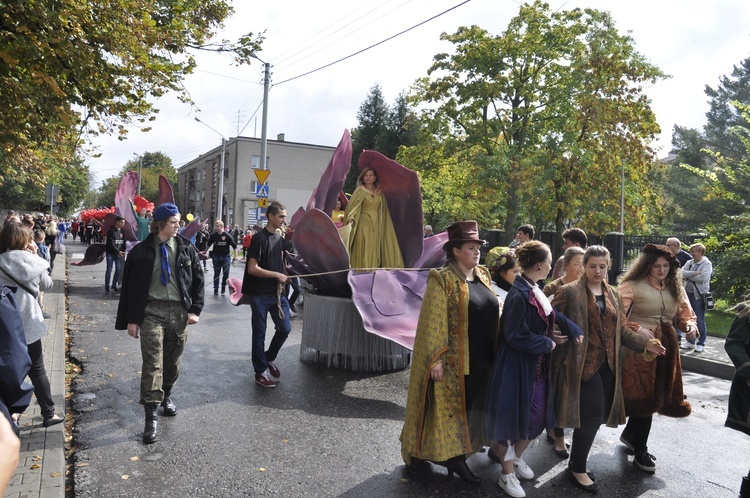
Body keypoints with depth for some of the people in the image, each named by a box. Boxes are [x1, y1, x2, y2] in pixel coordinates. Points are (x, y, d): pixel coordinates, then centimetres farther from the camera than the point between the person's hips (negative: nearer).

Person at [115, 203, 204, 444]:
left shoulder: (186, 248, 4)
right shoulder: (142, 250, -3)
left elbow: (198, 279, 6)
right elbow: (131, 285, 0)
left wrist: (195, 309, -2)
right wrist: (132, 318, -2)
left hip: (179, 310, 3)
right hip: (152, 310, -3)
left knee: (173, 359, 15)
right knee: (152, 362, -7)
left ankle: (167, 395, 40)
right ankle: (151, 416, -2)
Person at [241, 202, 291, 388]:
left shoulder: (280, 238, 10)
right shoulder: (259, 238, -12)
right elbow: (252, 269, -18)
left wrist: (284, 279, 7)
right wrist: (277, 275, -16)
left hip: (278, 292, 7)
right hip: (260, 294, -6)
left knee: (285, 328, 7)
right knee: (260, 334, 4)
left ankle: (270, 357, 32)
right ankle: (260, 373, 17)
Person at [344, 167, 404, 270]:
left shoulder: (379, 192, 13)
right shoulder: (360, 191, 1)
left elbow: (383, 211, 17)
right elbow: (353, 205, -10)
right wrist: (351, 218, -25)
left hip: (376, 225, 4)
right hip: (364, 225, -4)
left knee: (374, 249, 2)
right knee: (364, 249, -10)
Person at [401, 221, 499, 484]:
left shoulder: (483, 276, 9)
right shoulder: (442, 280, -12)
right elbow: (433, 322, -16)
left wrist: (495, 351, 13)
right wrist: (436, 358, -20)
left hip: (481, 361, 7)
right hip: (452, 361, -7)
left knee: (469, 409, 14)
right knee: (444, 408, 5)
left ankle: (457, 457, 27)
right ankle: (417, 455, 23)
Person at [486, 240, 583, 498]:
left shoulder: (535, 291, 4)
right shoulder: (519, 295, -23)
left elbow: (551, 314, 19)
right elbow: (515, 335, -23)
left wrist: (572, 328, 4)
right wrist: (547, 344, -12)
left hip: (538, 365, 9)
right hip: (517, 367, -9)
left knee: (537, 416, 17)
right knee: (515, 417, 5)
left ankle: (516, 457, 40)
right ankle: (507, 475, 22)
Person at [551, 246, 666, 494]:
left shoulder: (613, 295, 14)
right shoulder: (568, 292, -7)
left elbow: (621, 329, 15)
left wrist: (644, 344, 2)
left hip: (607, 364, 7)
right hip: (582, 364, -7)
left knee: (597, 416, 10)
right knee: (592, 416, -7)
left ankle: (577, 461, 28)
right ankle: (578, 470, 12)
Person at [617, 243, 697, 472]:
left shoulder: (675, 288, 10)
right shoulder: (632, 286, -10)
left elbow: (686, 314, 16)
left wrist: (690, 326, -6)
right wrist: (637, 329, -25)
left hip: (666, 349, 6)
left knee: (653, 397, 15)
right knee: (644, 397, 1)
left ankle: (630, 434, 39)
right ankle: (640, 450, 19)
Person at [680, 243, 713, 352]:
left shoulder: (707, 264, -6)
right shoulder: (689, 263, 10)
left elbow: (703, 278, -20)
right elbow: (682, 273, -5)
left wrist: (688, 275, -9)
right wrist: (695, 273, -17)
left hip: (699, 295, -5)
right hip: (688, 293, 6)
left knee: (700, 321, 1)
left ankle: (701, 343, 12)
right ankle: (690, 341, 22)